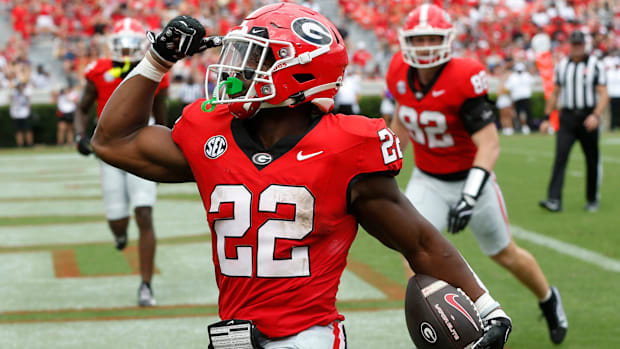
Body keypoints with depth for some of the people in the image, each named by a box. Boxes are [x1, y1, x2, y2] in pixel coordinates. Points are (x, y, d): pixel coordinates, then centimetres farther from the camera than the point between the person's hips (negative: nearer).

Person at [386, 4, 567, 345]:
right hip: (427, 182, 4)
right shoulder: (401, 73, -11)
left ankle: (549, 300, 44)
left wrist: (471, 195, -40)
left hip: (469, 179, -4)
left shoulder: (463, 79, -28)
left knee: (505, 255, 15)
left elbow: (489, 144, -30)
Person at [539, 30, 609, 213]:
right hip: (567, 117, 2)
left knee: (592, 160, 6)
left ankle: (592, 199, 21)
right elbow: (555, 93, 18)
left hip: (588, 117, -2)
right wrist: (547, 118, 13)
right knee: (560, 155, -11)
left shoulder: (595, 65, -2)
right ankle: (554, 199, -17)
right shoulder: (562, 66, 9)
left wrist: (596, 115, -21)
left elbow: (603, 94, -7)